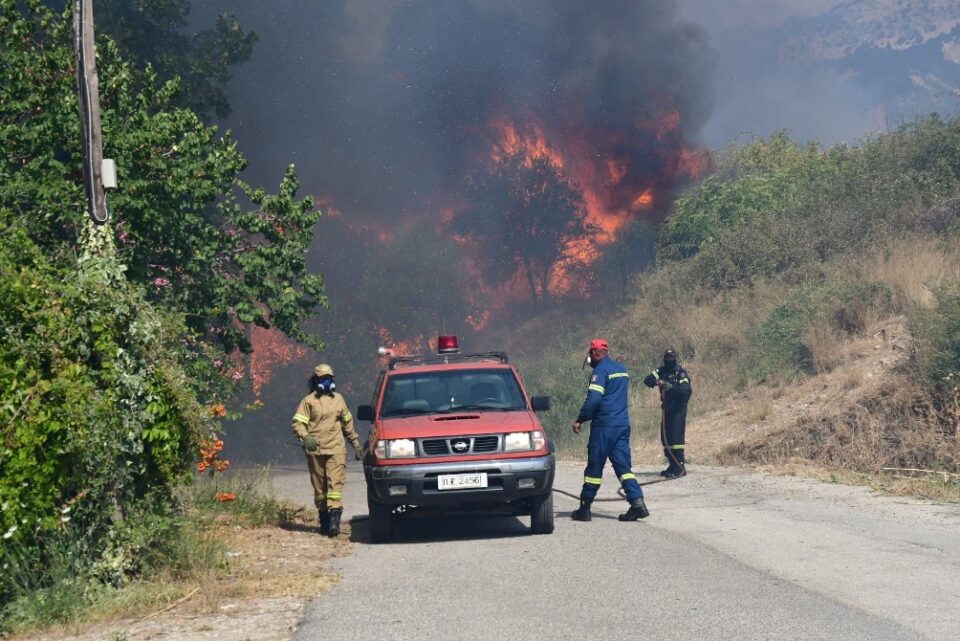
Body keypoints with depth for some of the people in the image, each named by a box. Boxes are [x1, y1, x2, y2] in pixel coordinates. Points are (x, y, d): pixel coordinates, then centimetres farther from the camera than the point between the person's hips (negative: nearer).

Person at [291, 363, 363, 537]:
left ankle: (334, 518, -24)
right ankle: (324, 520, 12)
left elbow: (347, 423, 25)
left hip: (336, 449, 1)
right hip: (315, 450, -1)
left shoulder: (338, 399, 16)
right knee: (319, 487, 3)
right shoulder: (309, 401, 5)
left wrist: (355, 442, 24)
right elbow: (297, 423, -2)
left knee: (335, 483, -14)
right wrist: (305, 437, -21)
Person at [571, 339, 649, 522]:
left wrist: (580, 420, -10)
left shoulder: (601, 370, -10)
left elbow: (594, 399, -18)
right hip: (623, 424, 7)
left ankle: (585, 508, 7)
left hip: (604, 426, -7)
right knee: (623, 465, 4)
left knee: (594, 466, 1)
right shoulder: (622, 369, 16)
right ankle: (637, 503, -11)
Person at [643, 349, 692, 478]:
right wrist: (656, 381, -28)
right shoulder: (661, 371, 6)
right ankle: (672, 464, 19)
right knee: (665, 437, 8)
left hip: (678, 409, -6)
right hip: (667, 408, 6)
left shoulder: (681, 372, -9)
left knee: (676, 437, -14)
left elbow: (686, 390, -22)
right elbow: (647, 380, -6)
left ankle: (679, 466, -14)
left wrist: (672, 386, -36)